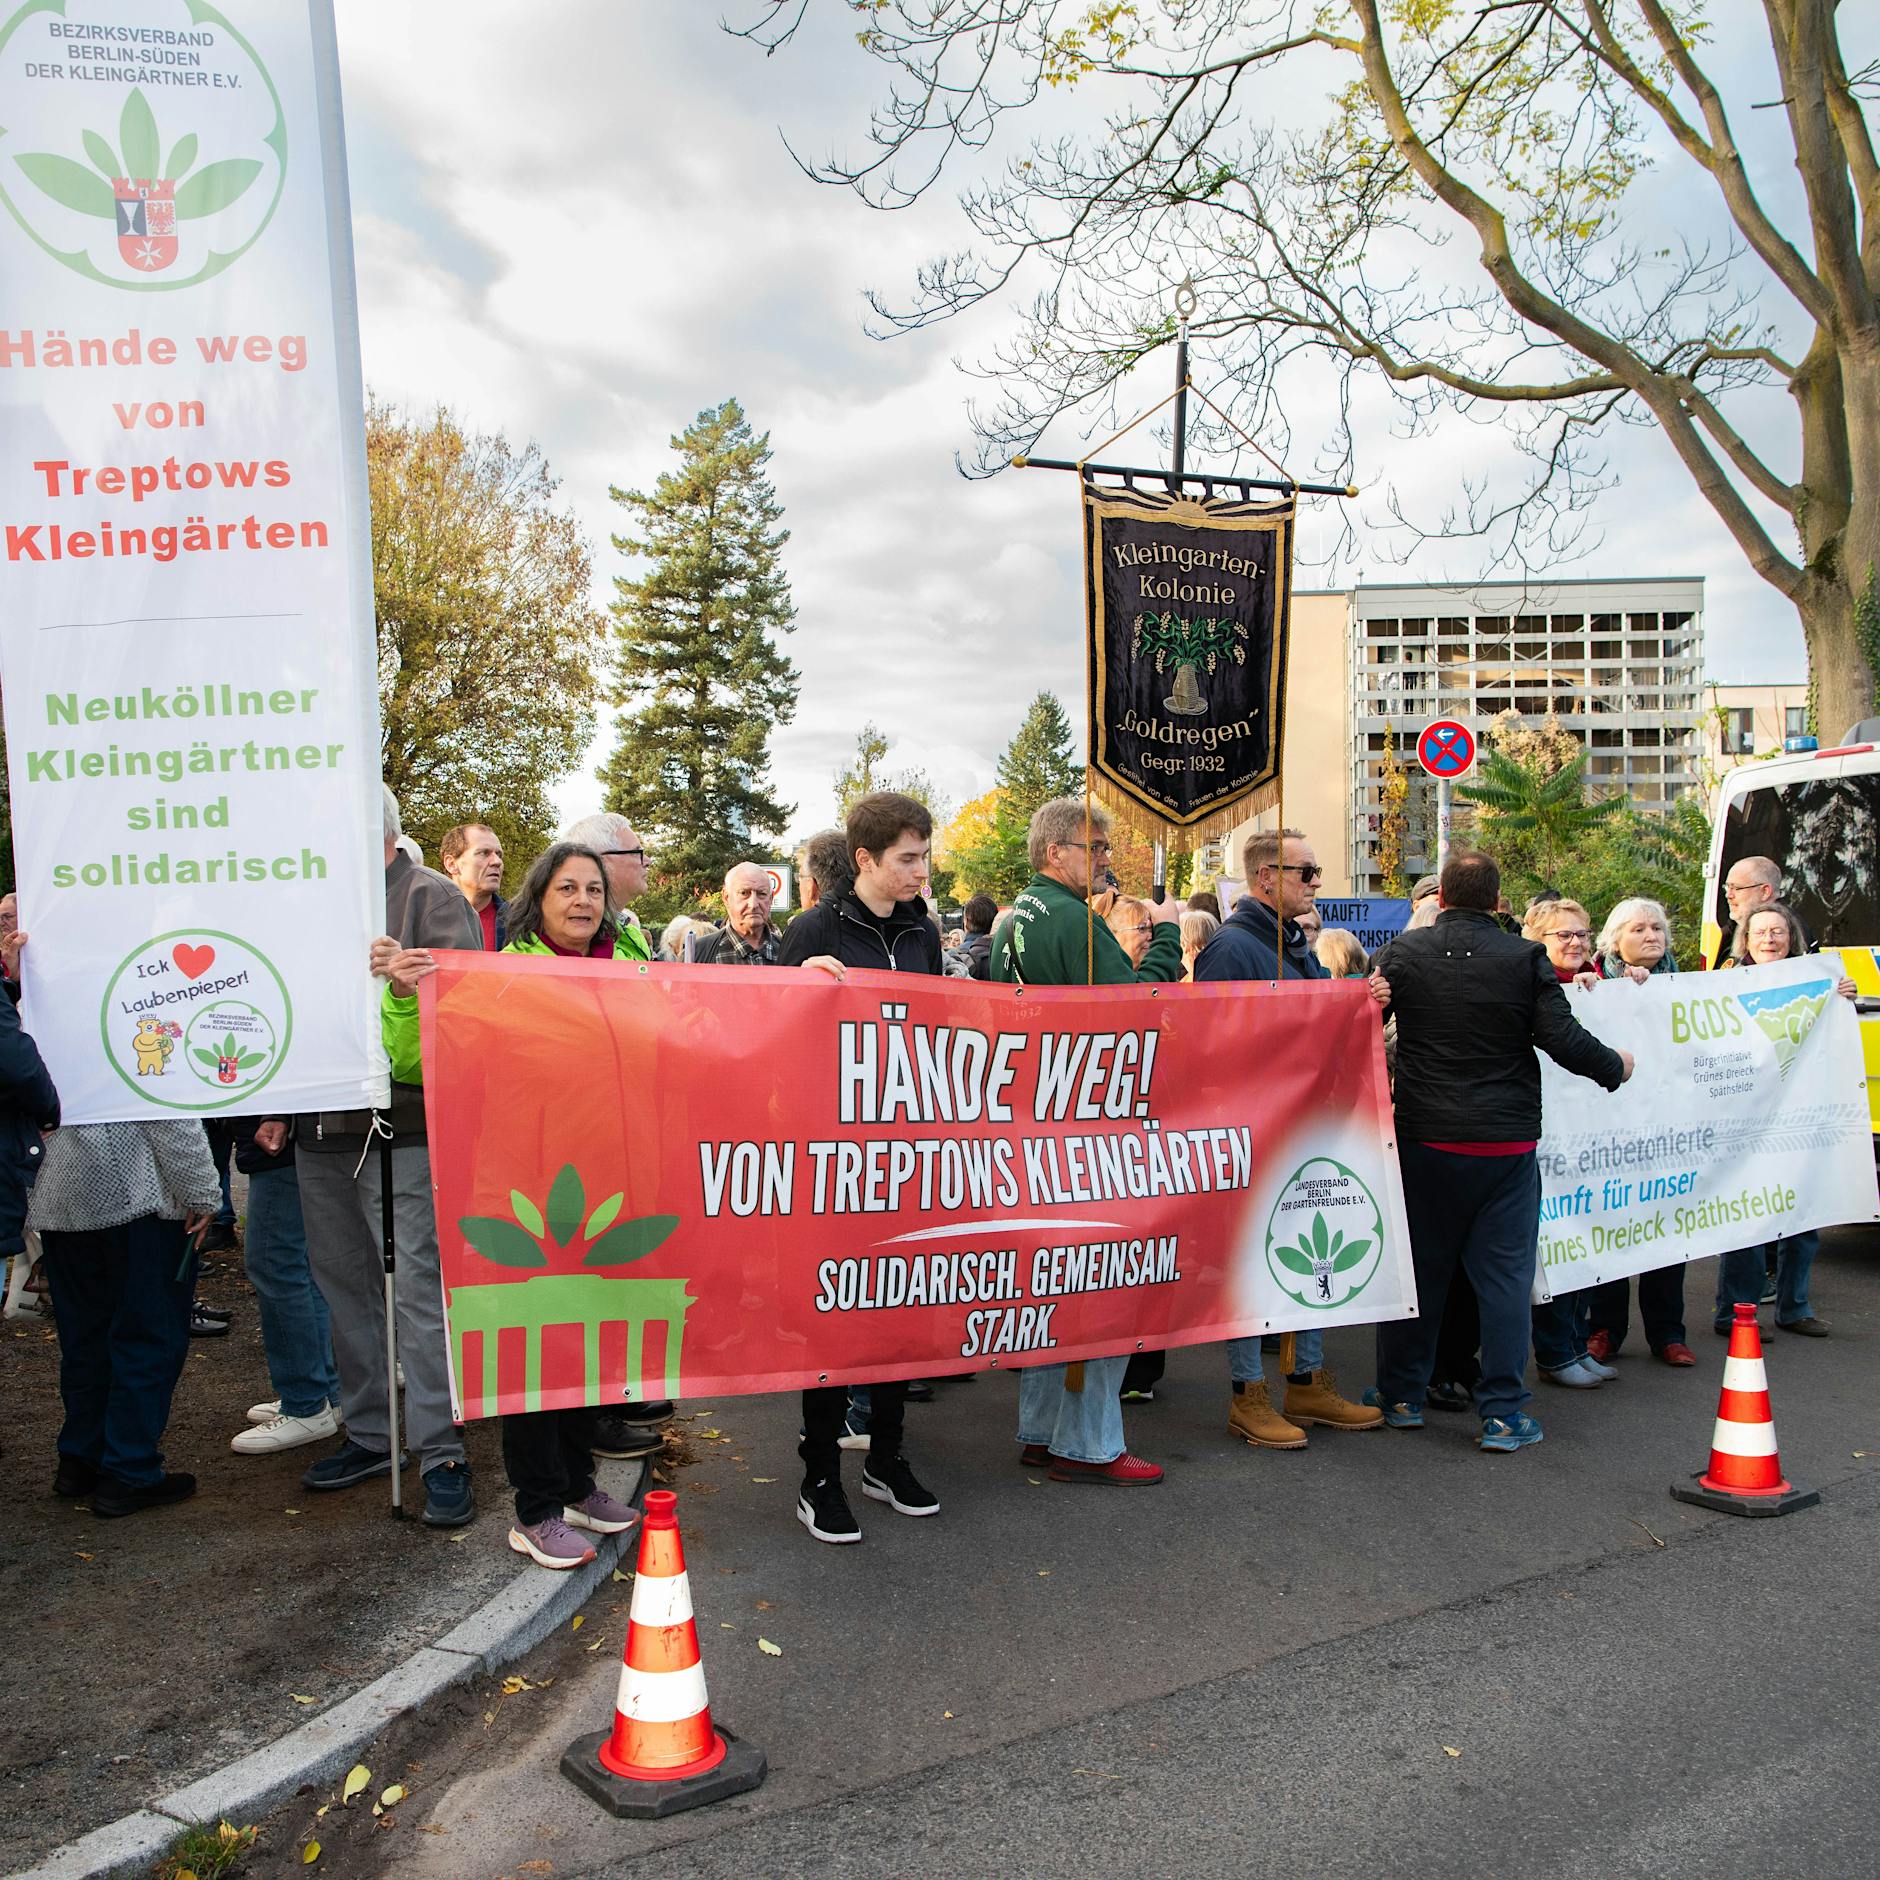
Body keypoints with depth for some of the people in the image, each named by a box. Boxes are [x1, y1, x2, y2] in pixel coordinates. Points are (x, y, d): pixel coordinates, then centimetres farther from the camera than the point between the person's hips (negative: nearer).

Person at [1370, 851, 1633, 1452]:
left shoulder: (1403, 952, -3)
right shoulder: (1524, 958, -7)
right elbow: (1564, 1039, -7)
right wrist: (1615, 1067, 9)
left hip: (1424, 1136, 2)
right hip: (1506, 1141, -1)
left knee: (1419, 1266, 13)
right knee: (1504, 1275, 6)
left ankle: (1401, 1396, 22)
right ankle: (1502, 1414, 9)